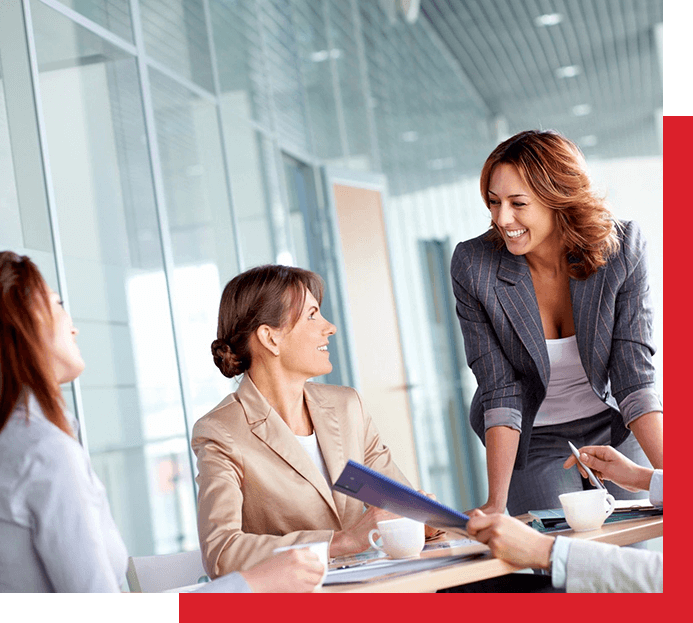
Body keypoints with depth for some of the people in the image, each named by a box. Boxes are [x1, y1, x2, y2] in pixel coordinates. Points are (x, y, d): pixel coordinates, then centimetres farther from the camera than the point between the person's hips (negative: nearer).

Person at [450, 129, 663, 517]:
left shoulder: (622, 248, -19)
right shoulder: (472, 267, -20)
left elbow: (634, 375, -19)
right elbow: (500, 391, -19)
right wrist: (496, 501, -25)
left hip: (614, 426, 1)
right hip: (534, 438, -1)